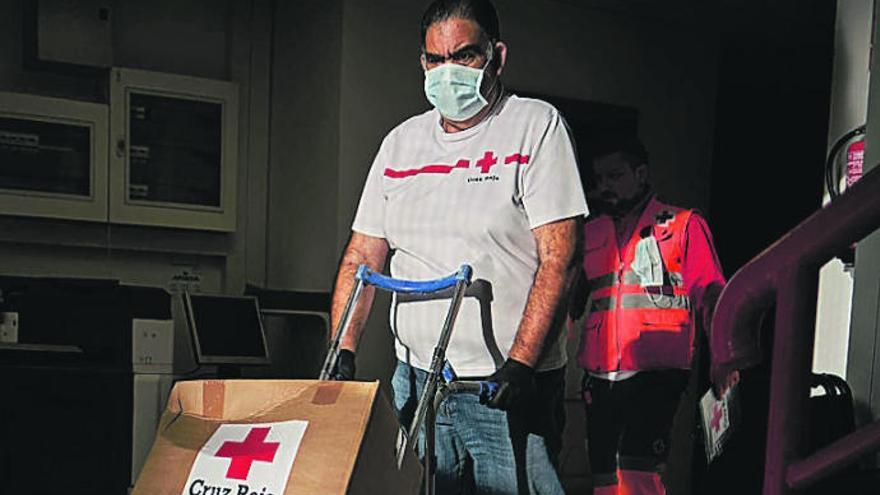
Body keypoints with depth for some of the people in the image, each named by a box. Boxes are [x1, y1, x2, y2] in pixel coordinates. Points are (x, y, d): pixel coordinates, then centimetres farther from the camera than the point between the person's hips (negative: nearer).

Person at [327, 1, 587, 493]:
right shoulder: (401, 142, 11)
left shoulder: (537, 125, -4)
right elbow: (362, 258, 10)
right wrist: (342, 355, -1)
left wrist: (520, 365, -20)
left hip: (510, 385, -4)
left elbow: (558, 256, -12)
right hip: (414, 382, 5)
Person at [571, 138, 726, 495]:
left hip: (657, 372, -5)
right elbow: (571, 301, 22)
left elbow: (709, 292, -1)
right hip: (600, 376, 5)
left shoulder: (684, 224, 7)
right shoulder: (591, 232, 19)